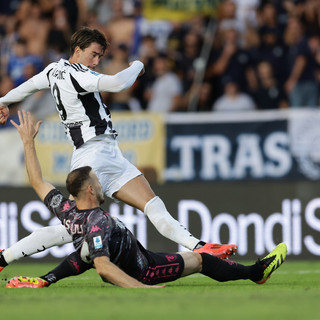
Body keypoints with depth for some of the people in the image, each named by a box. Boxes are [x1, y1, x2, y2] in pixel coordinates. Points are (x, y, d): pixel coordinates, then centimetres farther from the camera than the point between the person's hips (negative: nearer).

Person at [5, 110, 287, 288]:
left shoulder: (66, 210, -14)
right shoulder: (97, 223, -38)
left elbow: (37, 182, -2)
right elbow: (103, 267, -46)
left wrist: (28, 142, 3)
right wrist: (140, 288, -52)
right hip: (142, 271, -8)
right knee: (198, 260, 8)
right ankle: (256, 272, 19)